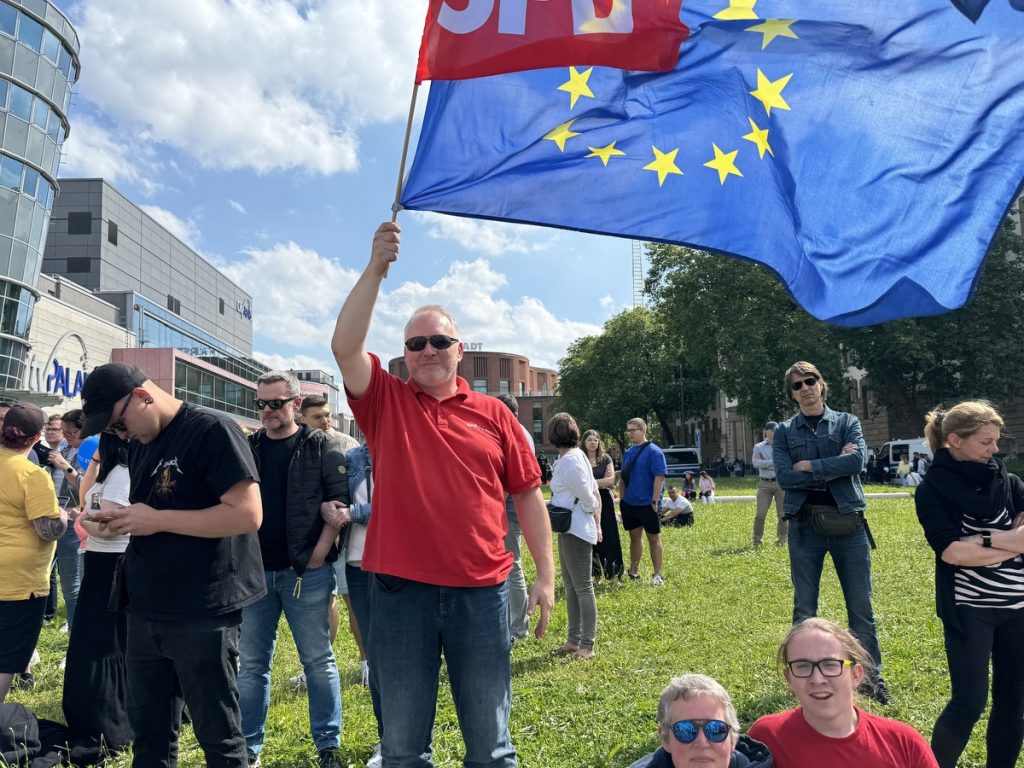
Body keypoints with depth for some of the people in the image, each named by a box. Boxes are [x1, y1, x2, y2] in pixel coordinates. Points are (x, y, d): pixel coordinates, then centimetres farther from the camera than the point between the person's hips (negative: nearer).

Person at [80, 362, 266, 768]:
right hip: (144, 610, 8)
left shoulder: (211, 430, -14)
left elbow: (247, 514, -22)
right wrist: (120, 520, 0)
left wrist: (157, 520, -19)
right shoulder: (139, 443, 12)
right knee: (148, 733, 18)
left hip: (202, 615, -8)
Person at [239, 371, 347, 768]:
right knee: (252, 664, 11)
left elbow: (339, 502, -6)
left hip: (306, 571, -3)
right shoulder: (247, 448, 9)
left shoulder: (322, 446, -2)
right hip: (255, 570, 4)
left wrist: (320, 553, -13)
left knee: (318, 661, 6)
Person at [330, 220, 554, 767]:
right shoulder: (385, 402, 4)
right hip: (400, 591, 0)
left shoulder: (493, 414, 5)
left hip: (481, 592, 1)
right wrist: (376, 269, -19)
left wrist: (546, 574, 1)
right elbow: (344, 346, -13)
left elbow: (527, 495, 6)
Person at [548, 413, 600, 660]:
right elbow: (594, 494, 12)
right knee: (571, 587, 17)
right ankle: (574, 639, 27)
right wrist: (597, 522, 12)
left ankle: (587, 645, 7)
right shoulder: (575, 456, 11)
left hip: (576, 532, -10)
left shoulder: (569, 461, -19)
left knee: (583, 588, -2)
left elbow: (588, 498, -19)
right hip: (569, 530, 10)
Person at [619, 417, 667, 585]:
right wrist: (622, 499, 11)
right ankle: (634, 572, 25)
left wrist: (655, 502, -19)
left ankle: (657, 575, 13)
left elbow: (659, 478, -16)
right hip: (629, 503, 6)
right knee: (635, 536, 15)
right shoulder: (628, 452, 9)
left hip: (647, 504, -6)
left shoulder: (653, 452, -12)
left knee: (653, 538, 5)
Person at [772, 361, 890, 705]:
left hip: (847, 522, 0)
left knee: (861, 605, 6)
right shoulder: (785, 432, 4)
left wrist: (809, 465, -11)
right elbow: (785, 477, -10)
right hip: (805, 525, 1)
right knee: (804, 608, 10)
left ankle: (872, 675, 19)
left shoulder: (847, 422, 4)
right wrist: (834, 467, -11)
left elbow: (857, 461, -14)